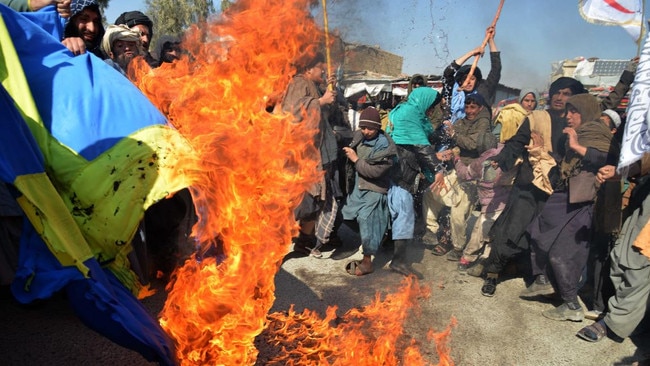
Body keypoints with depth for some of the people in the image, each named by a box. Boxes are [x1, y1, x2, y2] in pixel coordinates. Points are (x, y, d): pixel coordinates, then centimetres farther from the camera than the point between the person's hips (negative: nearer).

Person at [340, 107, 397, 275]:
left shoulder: (385, 146, -16)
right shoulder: (358, 136, 2)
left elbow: (375, 171, -24)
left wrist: (356, 159, -19)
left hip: (374, 190, -7)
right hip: (357, 186, 7)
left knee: (366, 221, -11)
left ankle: (367, 261, 0)